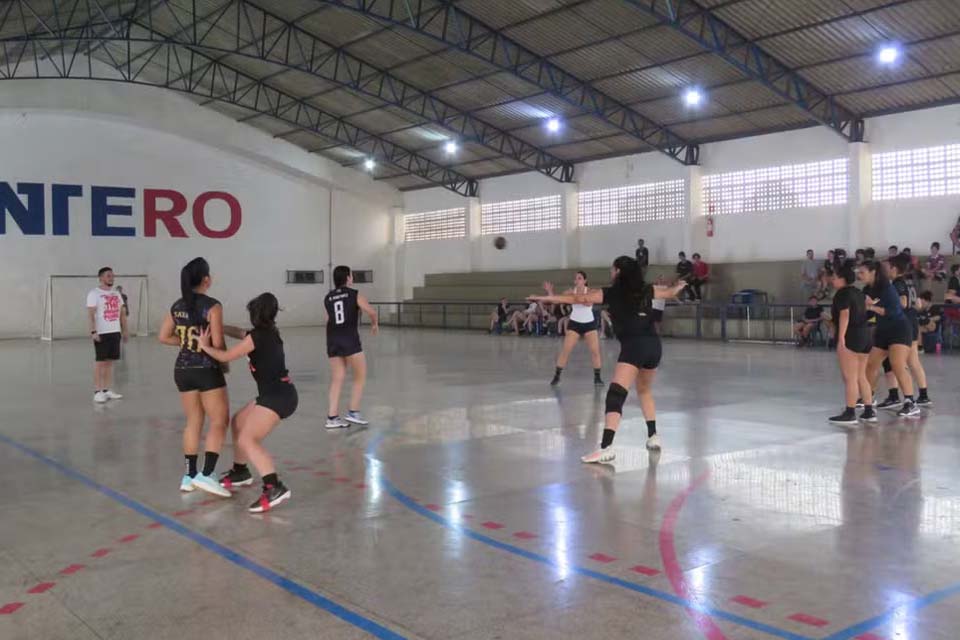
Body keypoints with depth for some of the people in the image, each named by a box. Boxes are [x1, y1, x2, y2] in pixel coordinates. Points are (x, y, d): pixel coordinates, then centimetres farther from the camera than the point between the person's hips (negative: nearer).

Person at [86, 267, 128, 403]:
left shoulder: (116, 294, 14)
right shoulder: (94, 294, -6)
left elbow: (122, 313, 18)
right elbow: (90, 314, -13)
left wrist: (124, 330, 13)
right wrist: (93, 331, -22)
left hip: (115, 332, 6)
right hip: (101, 333, -6)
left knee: (110, 362, 8)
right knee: (100, 362, -4)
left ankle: (107, 390, 13)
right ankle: (97, 392, -1)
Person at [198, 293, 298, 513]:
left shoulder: (257, 336, -14)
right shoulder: (269, 332, 12)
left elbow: (225, 356, -5)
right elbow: (241, 333, 32)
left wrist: (205, 346, 9)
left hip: (277, 397, -10)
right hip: (278, 393, 10)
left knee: (247, 439, -19)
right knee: (238, 421, 26)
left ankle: (275, 488, -32)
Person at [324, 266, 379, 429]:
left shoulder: (328, 298, 11)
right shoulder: (354, 294, -1)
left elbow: (328, 320, 16)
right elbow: (371, 312, -6)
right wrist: (375, 324, 14)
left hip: (332, 342, 5)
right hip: (350, 340, -5)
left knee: (336, 380, 8)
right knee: (360, 377, 10)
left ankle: (332, 417, 4)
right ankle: (353, 412, 5)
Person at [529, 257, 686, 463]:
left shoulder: (611, 293, 5)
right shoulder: (646, 290, 18)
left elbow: (578, 299, 5)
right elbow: (670, 293, 36)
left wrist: (550, 298, 14)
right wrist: (680, 285, 59)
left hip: (633, 346, -6)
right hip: (653, 344, 6)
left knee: (615, 395, -15)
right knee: (645, 391, 30)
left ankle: (606, 447, -28)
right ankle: (653, 437, 32)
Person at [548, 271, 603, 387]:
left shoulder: (589, 291, -9)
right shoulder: (571, 291, -6)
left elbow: (588, 303, -28)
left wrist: (576, 296, -39)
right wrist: (549, 291, -31)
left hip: (589, 324, 0)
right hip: (574, 323, 0)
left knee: (595, 351, -2)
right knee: (565, 350, -6)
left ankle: (597, 377, 9)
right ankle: (557, 376, 1)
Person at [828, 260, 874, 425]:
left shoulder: (842, 294, -9)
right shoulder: (858, 292, 17)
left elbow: (845, 315, -20)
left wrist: (841, 338, -25)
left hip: (850, 337, -9)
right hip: (865, 335, 9)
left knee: (850, 378, -7)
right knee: (861, 376, 15)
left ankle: (850, 414, -7)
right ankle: (869, 411, 17)